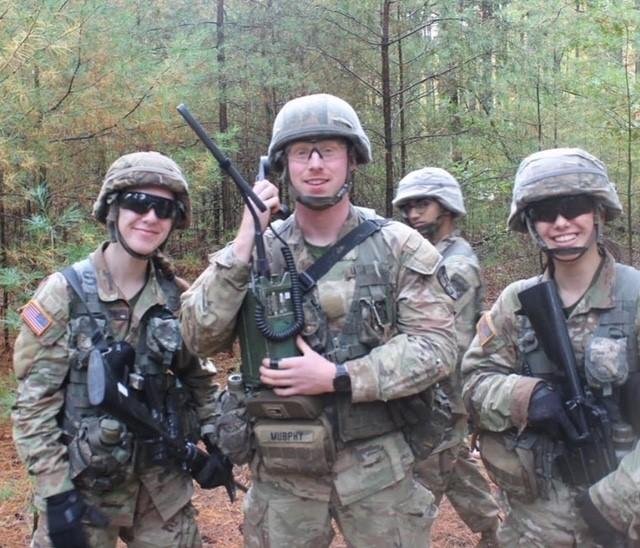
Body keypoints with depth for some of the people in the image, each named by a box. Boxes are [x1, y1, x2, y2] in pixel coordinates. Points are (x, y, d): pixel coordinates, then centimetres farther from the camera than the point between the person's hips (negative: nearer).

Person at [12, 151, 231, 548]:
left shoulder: (177, 296, -1)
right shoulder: (64, 294, -12)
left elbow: (198, 375, 12)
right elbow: (33, 403, -11)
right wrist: (56, 492, -14)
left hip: (165, 485, 4)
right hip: (83, 487, -3)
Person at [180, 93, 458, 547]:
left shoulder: (398, 247, -5)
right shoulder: (259, 249, -1)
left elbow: (436, 346, -11)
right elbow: (201, 338, -10)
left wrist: (336, 377, -20)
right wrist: (242, 245, -20)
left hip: (376, 464, -1)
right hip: (281, 469, 1)